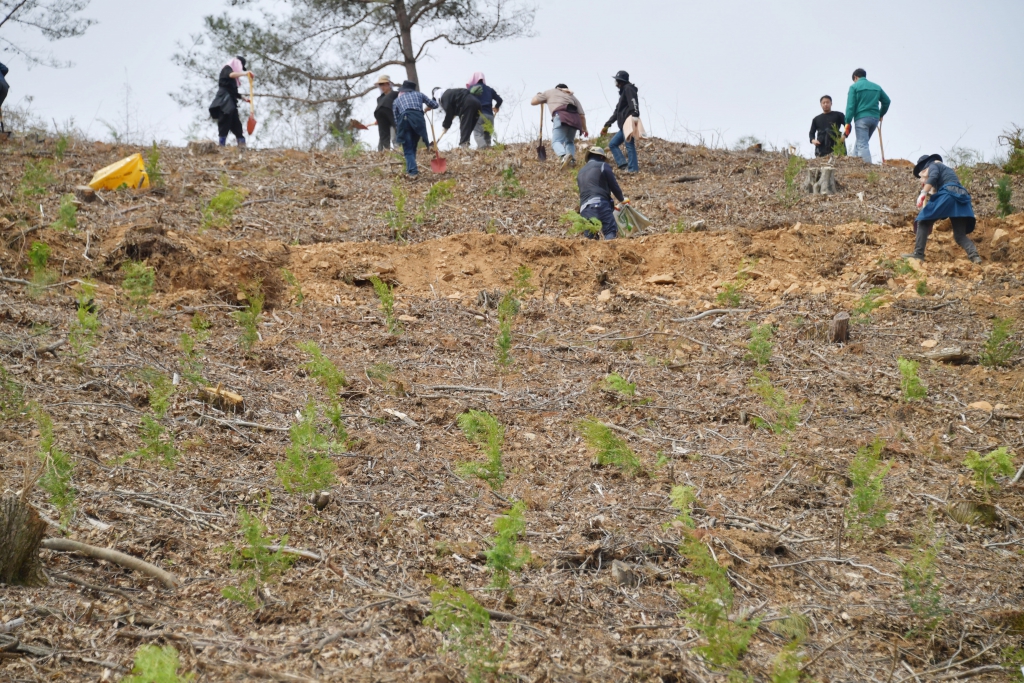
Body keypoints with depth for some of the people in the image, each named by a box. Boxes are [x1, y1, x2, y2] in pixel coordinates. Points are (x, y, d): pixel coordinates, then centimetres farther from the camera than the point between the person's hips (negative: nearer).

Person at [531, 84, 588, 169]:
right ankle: (572, 160, -4)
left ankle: (564, 156, -44)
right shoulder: (572, 97, 34)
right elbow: (582, 115, 22)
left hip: (561, 116, -4)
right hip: (574, 118, 4)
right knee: (569, 142, 22)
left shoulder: (550, 92, 26)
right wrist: (585, 129, 32)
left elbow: (533, 102, 28)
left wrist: (538, 95, 50)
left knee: (556, 141, -13)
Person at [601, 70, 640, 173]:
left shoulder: (628, 89, -2)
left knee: (629, 145, -14)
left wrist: (635, 115, -39)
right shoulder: (622, 92, 28)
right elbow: (617, 112, 32)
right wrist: (606, 126, 33)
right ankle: (622, 164, -3)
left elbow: (633, 102, -22)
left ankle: (633, 168, -17)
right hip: (623, 126, 11)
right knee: (612, 144, 9)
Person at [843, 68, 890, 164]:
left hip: (861, 118, -6)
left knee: (862, 145, -7)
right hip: (875, 118, 6)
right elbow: (887, 101, 16)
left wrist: (848, 123, -9)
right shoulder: (876, 87, 16)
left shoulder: (854, 87, 1)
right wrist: (881, 115, 29)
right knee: (860, 143, 17)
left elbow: (850, 106, -7)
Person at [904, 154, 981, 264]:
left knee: (923, 222, 3)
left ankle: (918, 254, -7)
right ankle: (974, 255, -19)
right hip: (962, 197, 7)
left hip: (948, 195, -7)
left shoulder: (934, 165, 13)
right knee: (960, 235, 5)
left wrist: (923, 193, -17)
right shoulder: (947, 170, 38)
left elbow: (932, 177, -10)